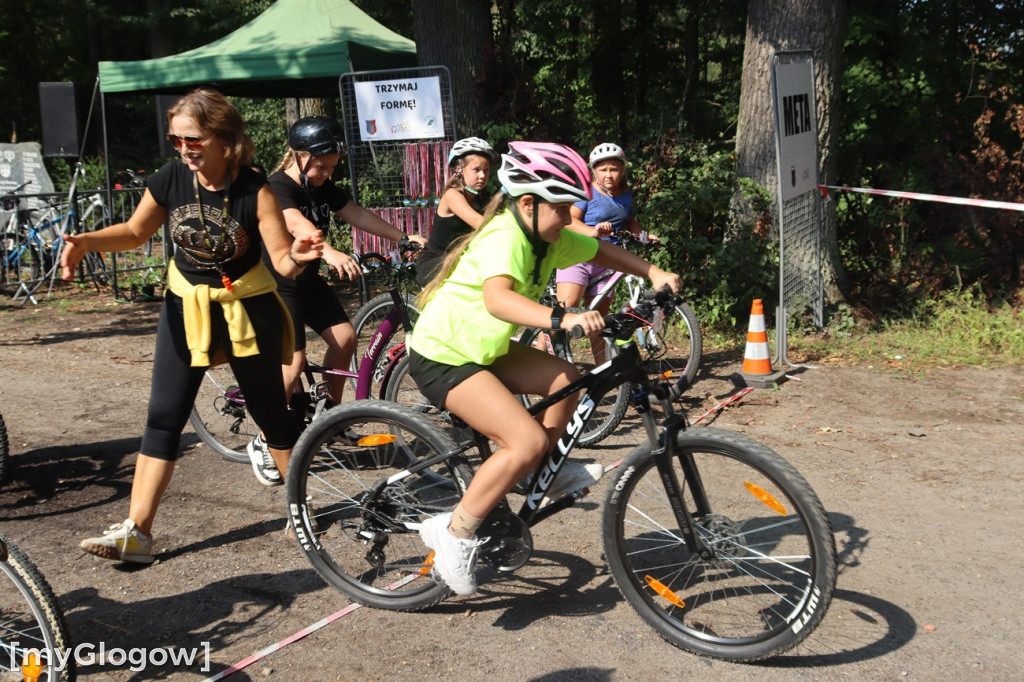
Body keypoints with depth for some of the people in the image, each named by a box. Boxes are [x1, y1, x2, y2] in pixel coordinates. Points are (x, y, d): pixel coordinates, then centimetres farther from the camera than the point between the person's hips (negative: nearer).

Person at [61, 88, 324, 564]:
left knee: (270, 411, 7)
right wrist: (86, 241, -12)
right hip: (186, 306, 3)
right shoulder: (168, 180, -10)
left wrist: (298, 256, -45)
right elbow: (136, 232, 5)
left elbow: (282, 261, -21)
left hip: (247, 306, -3)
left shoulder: (254, 191, -20)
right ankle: (136, 532, 3)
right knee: (163, 417, -1)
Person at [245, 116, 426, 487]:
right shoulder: (278, 187, -22)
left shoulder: (323, 187, 3)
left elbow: (359, 215, 1)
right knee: (294, 360, -17)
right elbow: (296, 224, -41)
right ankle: (263, 443, -1)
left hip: (308, 280, 8)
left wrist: (403, 237, -9)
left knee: (344, 336, -5)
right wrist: (331, 253, -60)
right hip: (277, 284, -8)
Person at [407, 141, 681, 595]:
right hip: (442, 357, -9)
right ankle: (455, 533, -7)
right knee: (528, 440, -19)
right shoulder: (504, 238, -26)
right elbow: (497, 297, -45)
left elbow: (602, 252, 12)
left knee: (565, 378, 1)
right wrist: (561, 319, -58)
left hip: (481, 349, 9)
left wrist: (653, 273, -3)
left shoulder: (549, 239, 2)